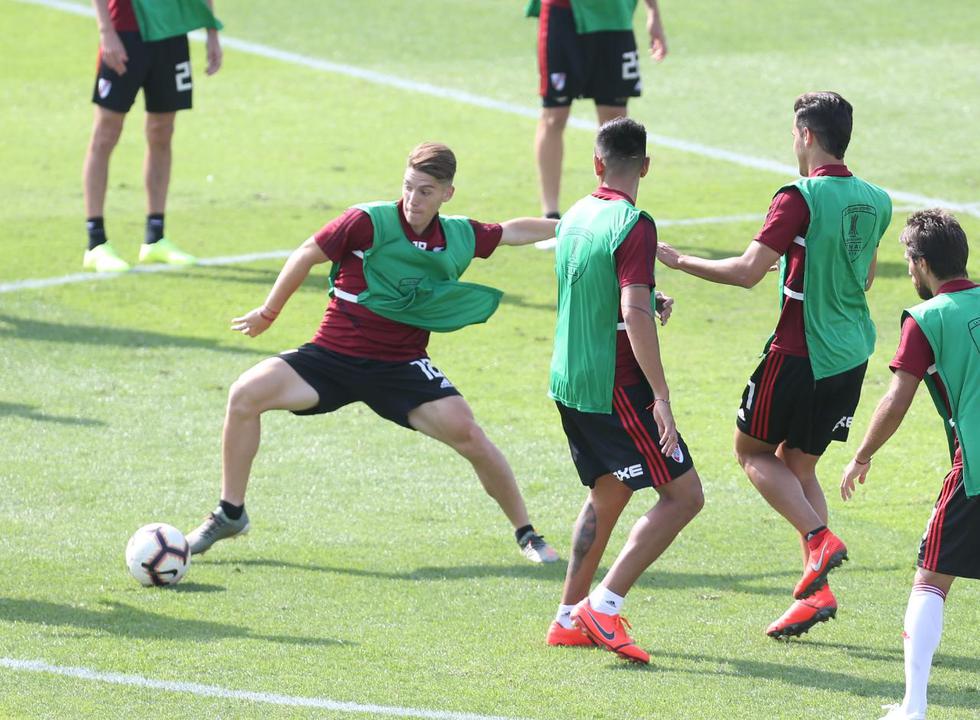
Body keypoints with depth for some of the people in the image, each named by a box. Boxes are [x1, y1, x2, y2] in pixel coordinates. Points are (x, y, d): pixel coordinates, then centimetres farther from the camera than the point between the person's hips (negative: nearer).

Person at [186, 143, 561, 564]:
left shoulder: (461, 238, -1)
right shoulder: (370, 222, -13)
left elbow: (513, 232, 20)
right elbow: (308, 255, 0)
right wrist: (269, 313, 9)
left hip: (402, 367, 1)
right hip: (333, 353, -1)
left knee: (465, 431, -19)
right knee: (247, 394, -21)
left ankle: (526, 533, 2)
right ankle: (230, 514, -3)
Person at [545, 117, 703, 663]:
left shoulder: (576, 218, 10)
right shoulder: (633, 225, -16)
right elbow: (633, 315, -25)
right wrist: (661, 396, -25)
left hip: (570, 383, 9)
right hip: (615, 388, -9)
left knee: (609, 492, 22)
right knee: (684, 494, -4)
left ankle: (570, 618, 23)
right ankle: (604, 606, -12)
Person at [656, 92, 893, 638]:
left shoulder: (801, 198, -17)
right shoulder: (875, 202, 5)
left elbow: (747, 272, -21)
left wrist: (680, 261, -9)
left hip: (801, 353, -7)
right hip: (853, 356, 7)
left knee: (753, 450, 12)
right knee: (798, 465, 16)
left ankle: (820, 538, -6)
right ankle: (817, 591, 8)